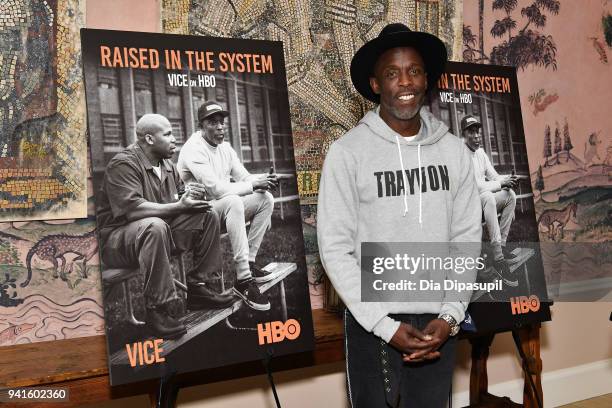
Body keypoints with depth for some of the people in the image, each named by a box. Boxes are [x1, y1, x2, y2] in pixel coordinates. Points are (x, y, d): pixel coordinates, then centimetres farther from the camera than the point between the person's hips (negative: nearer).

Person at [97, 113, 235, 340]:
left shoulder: (167, 165, 12)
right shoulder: (123, 164, -16)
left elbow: (178, 199, 16)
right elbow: (133, 209, -28)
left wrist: (190, 196, -9)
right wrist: (178, 206, -24)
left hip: (160, 229, 8)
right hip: (117, 239, -8)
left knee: (207, 216, -3)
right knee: (154, 226, -40)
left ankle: (197, 287, 0)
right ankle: (156, 310, -32)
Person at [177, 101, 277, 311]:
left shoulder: (225, 147, 9)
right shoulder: (194, 150, -18)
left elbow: (244, 178, 9)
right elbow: (217, 189, -28)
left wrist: (264, 180, -14)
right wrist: (254, 185, -23)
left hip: (224, 210, 9)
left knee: (266, 199, -6)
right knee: (233, 202, -36)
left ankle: (249, 262, -5)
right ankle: (243, 280, -37)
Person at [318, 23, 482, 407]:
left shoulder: (454, 151, 2)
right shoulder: (348, 152, -10)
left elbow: (467, 238, 4)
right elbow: (335, 249, -10)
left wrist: (450, 316, -6)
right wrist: (386, 326, -13)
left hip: (438, 324, 3)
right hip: (373, 325, -3)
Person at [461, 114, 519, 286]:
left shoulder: (480, 152, 11)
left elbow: (494, 177, 11)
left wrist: (508, 180, -12)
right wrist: (501, 184, -19)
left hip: (484, 201, 9)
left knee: (510, 195, -10)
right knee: (488, 196, -36)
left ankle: (502, 245, -6)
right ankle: (498, 259, -39)